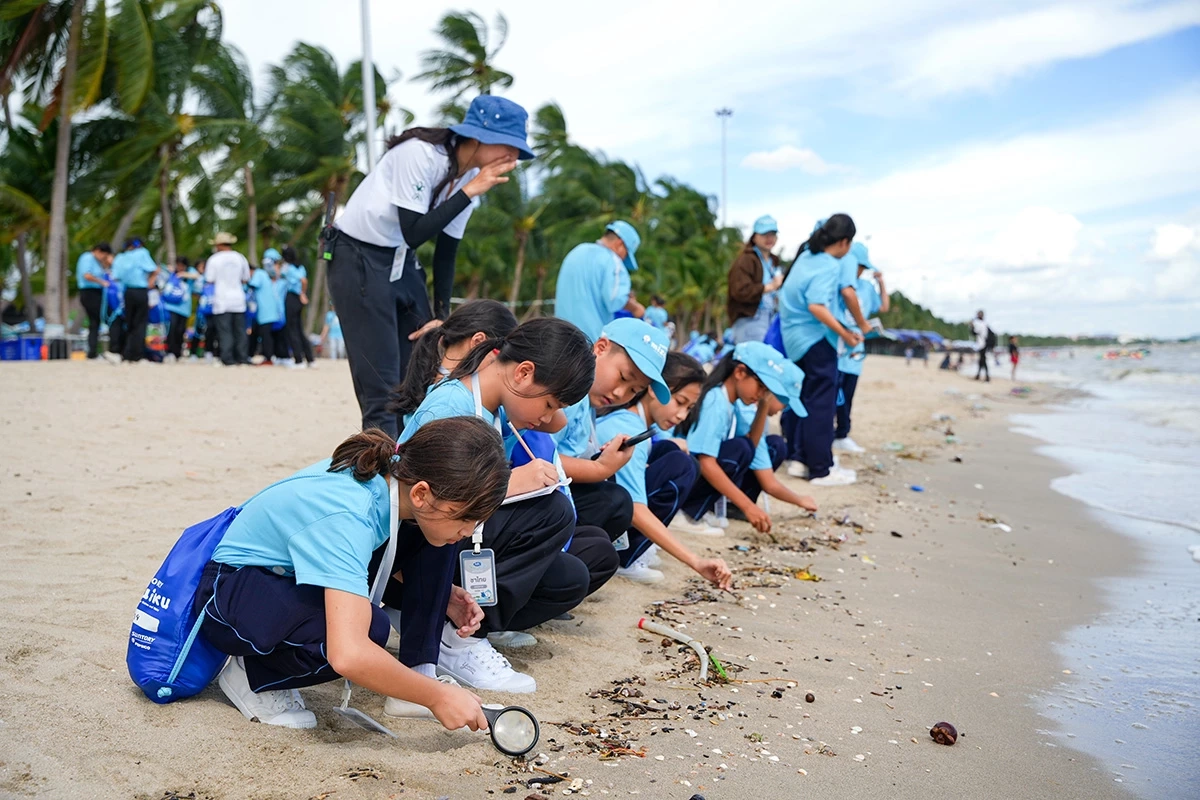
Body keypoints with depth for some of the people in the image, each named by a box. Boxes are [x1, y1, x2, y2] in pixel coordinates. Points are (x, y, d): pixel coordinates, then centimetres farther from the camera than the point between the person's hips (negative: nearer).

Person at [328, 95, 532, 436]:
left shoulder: (473, 176, -1)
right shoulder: (421, 153, -23)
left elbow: (446, 251, 6)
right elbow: (414, 233, -26)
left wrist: (441, 315, 1)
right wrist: (470, 191, -25)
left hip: (404, 262, 8)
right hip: (358, 258, -8)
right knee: (381, 384, -11)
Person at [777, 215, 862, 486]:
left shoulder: (806, 255, 9)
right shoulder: (829, 266, -17)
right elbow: (817, 306, -27)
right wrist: (845, 334, -22)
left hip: (795, 338, 9)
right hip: (815, 339, -9)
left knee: (800, 400, 16)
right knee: (821, 404, -3)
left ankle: (798, 459, 23)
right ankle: (821, 470, 1)